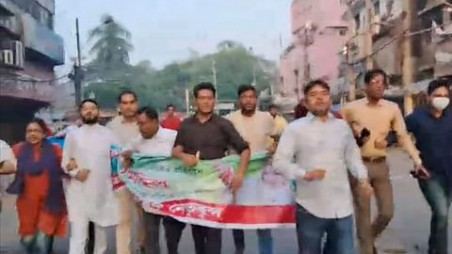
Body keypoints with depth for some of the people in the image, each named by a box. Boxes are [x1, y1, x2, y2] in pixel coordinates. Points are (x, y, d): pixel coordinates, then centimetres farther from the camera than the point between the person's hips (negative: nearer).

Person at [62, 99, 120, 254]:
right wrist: (75, 172, -13)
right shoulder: (73, 134, 5)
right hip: (79, 191, -1)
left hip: (103, 189, 2)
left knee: (101, 230, 16)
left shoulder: (108, 134, 6)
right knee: (78, 234, -7)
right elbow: (65, 162, 4)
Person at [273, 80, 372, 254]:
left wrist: (362, 177, 0)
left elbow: (352, 156, 17)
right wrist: (304, 174, -20)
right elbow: (279, 161, -5)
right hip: (310, 207, -3)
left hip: (341, 206, 3)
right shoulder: (295, 128, -2)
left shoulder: (342, 126, 10)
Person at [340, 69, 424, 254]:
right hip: (359, 164, -3)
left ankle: (370, 238, 36)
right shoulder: (351, 108, -5)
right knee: (363, 212, 4)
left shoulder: (392, 108, 1)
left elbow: (403, 136, 0)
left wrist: (417, 160, -6)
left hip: (381, 165, 3)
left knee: (387, 212, 7)